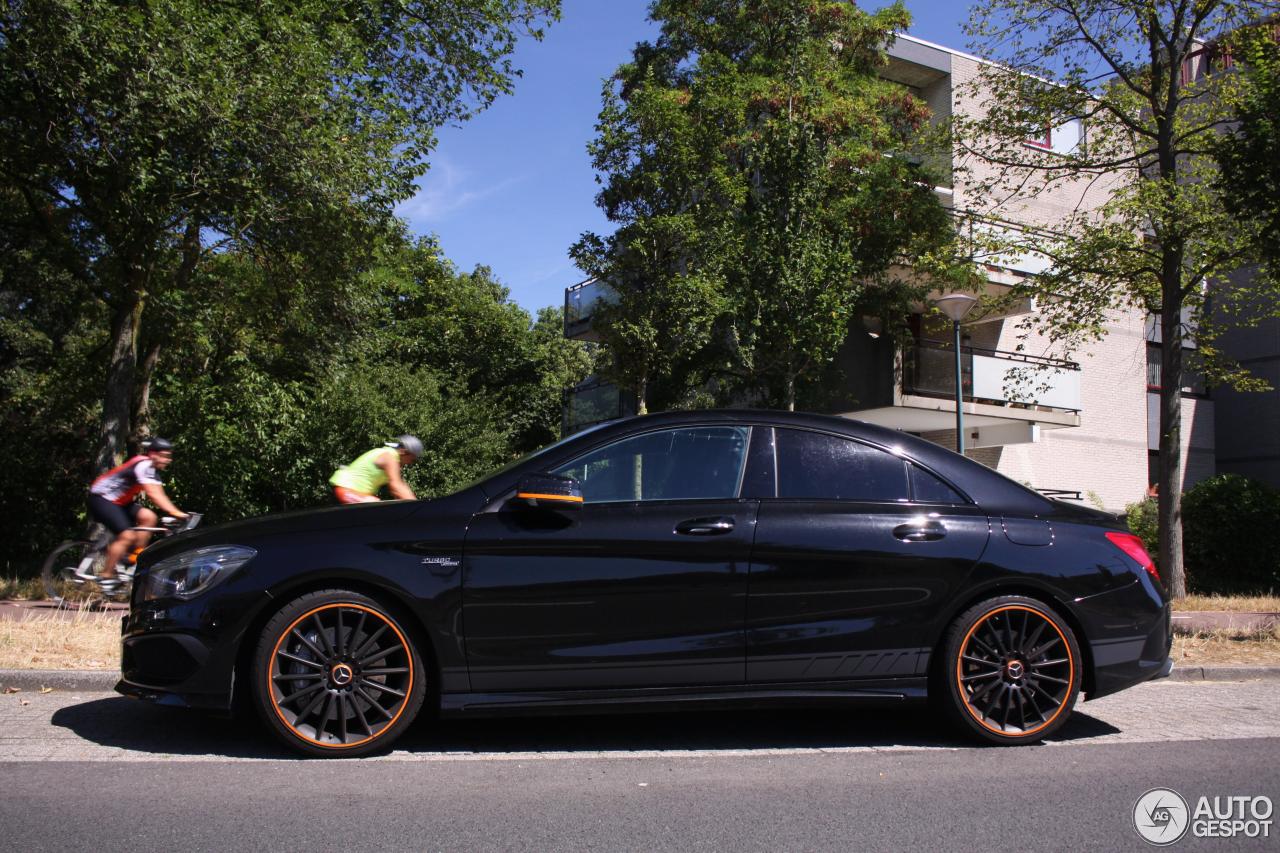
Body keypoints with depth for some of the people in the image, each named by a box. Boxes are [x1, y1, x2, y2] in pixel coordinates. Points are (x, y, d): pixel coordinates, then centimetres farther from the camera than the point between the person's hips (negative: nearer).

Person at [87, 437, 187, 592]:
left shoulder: (153, 469, 6)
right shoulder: (143, 465, -24)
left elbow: (160, 495, 0)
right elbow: (153, 495, -34)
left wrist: (178, 513, -11)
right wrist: (175, 512, -42)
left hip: (119, 501, 9)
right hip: (101, 497, -9)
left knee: (148, 517, -11)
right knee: (127, 536, -19)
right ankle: (106, 576, -8)